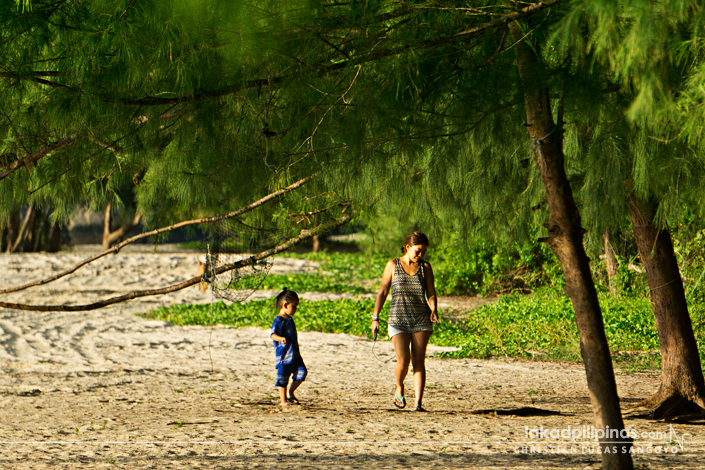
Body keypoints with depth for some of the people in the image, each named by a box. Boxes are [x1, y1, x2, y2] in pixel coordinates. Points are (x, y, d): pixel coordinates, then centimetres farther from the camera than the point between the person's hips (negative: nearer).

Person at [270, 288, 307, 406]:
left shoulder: (289, 320, 16)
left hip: (294, 355, 8)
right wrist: (280, 339, -45)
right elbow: (273, 334, -23)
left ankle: (290, 392, 13)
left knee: (301, 372, -3)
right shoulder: (278, 320, -12)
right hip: (284, 355, -8)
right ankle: (283, 400, 8)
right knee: (283, 378, -1)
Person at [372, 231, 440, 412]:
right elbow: (383, 292, 7)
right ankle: (399, 388, 19)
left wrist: (434, 310, -14)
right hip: (398, 319, -1)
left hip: (421, 320, 1)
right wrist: (375, 317, 2)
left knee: (419, 361, -5)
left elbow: (431, 294, 6)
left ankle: (419, 402, -4)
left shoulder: (425, 267, 7)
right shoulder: (393, 265, 4)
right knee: (403, 362, -11)